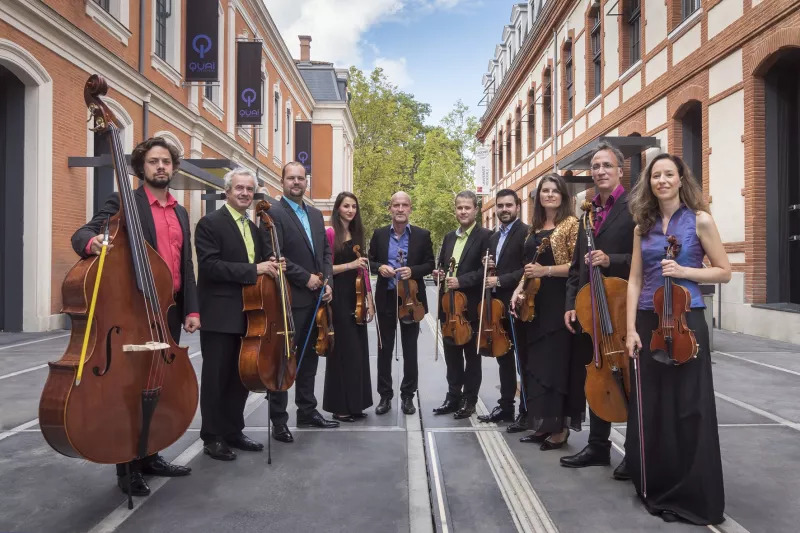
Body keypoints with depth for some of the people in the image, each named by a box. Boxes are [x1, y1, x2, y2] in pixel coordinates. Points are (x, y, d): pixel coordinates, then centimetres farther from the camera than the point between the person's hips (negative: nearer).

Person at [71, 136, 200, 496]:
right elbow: (81, 235, -12)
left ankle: (150, 456, 26)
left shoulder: (180, 213, 15)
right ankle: (128, 467, 12)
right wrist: (93, 241, -37)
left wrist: (191, 309, 6)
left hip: (171, 310, 6)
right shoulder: (123, 203, -2)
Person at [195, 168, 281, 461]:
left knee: (241, 376, 14)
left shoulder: (253, 227, 14)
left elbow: (262, 256, 22)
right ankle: (212, 437, 15)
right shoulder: (210, 223, -9)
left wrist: (271, 263, -2)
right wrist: (254, 270, -23)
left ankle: (233, 431, 27)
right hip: (220, 314, -7)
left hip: (247, 314, 7)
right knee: (216, 378, 3)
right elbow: (210, 266, -20)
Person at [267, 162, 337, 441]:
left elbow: (326, 251, 15)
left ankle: (307, 411, 28)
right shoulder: (274, 213, -9)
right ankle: (279, 420, 11)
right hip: (289, 299, -7)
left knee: (309, 357, 16)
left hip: (315, 298, 7)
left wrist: (327, 281, 0)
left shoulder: (315, 214, 14)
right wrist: (306, 278, -17)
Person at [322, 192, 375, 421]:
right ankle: (339, 406, 9)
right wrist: (350, 265, -20)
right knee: (343, 351, -3)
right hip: (339, 298, -7)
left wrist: (369, 301, 8)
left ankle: (354, 404, 19)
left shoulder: (357, 235, 14)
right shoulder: (330, 233, -6)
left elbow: (363, 270, 13)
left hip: (356, 298, 7)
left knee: (358, 350, 8)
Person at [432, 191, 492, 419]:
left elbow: (486, 270, -17)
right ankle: (453, 397, 24)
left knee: (472, 356, 7)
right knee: (452, 355, 13)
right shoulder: (449, 237, 15)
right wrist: (439, 274, -1)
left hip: (471, 306, -6)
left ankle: (469, 400, 17)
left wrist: (461, 281, -23)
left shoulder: (485, 236, -7)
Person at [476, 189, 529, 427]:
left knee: (524, 360, 1)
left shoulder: (526, 232, -9)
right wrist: (488, 268, 2)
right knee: (504, 359, 15)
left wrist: (500, 280, -18)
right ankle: (505, 406, 24)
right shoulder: (494, 237, 17)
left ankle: (526, 411, 9)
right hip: (498, 305, 8)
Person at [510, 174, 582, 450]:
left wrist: (546, 270, -19)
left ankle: (560, 427, 8)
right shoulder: (535, 227, 15)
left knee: (557, 363, -3)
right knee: (537, 363, 10)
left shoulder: (571, 223, -6)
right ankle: (543, 424, 21)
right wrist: (520, 288, 4)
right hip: (535, 303, 7)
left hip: (559, 302, -7)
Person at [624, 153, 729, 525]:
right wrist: (631, 328, -2)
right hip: (648, 322, 4)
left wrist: (683, 271, -16)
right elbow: (635, 280, 6)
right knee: (650, 405, 9)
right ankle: (656, 485, 25)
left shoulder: (699, 220, -2)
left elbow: (724, 271, 0)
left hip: (685, 321, -4)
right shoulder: (643, 226, 8)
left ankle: (691, 493, 15)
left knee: (687, 407, 0)